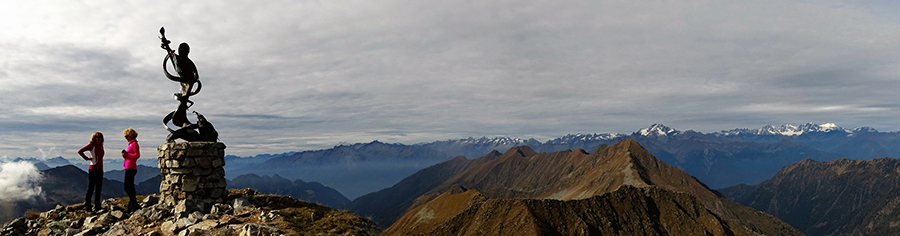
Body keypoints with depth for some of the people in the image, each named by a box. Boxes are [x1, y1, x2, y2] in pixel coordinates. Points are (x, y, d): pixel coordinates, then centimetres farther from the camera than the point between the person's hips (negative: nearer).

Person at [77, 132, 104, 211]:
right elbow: (80, 151, -16)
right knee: (90, 188, -3)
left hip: (100, 169, 7)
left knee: (98, 188, 11)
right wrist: (87, 158, -10)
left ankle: (97, 207, 18)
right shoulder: (91, 145, -7)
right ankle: (87, 206, 2)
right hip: (93, 168, -7)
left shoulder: (101, 146, 14)